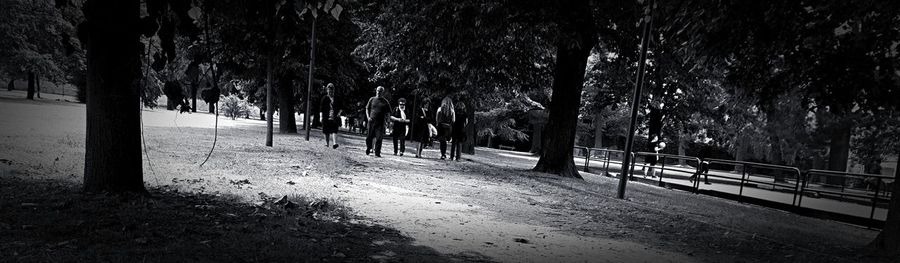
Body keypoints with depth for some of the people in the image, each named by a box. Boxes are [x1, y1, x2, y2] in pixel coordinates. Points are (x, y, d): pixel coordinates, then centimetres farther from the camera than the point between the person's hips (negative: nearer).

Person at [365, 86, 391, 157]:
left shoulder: (385, 102, 7)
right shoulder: (372, 99, 9)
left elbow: (388, 112, 11)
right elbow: (367, 108, 13)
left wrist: (386, 118, -5)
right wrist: (368, 117, -2)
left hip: (380, 122, -1)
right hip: (371, 121, 1)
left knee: (379, 138, -5)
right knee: (369, 137, 5)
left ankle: (377, 153, -1)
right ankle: (368, 149, 28)